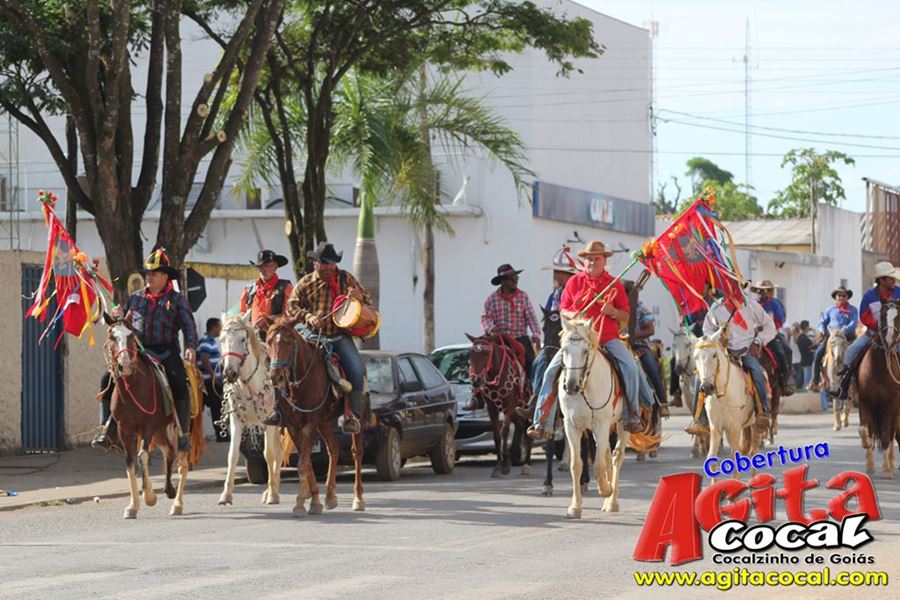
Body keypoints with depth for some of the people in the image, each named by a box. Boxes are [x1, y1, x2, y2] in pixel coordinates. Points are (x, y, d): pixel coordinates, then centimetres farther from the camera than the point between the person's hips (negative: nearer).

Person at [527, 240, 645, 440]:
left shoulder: (615, 284, 5)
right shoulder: (574, 282, 6)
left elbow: (625, 315, 7)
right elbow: (563, 310, 11)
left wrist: (613, 312, -15)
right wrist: (572, 315, -12)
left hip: (608, 339, 0)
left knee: (631, 367, -21)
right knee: (552, 370, -15)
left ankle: (632, 416, -4)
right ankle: (542, 422, -11)